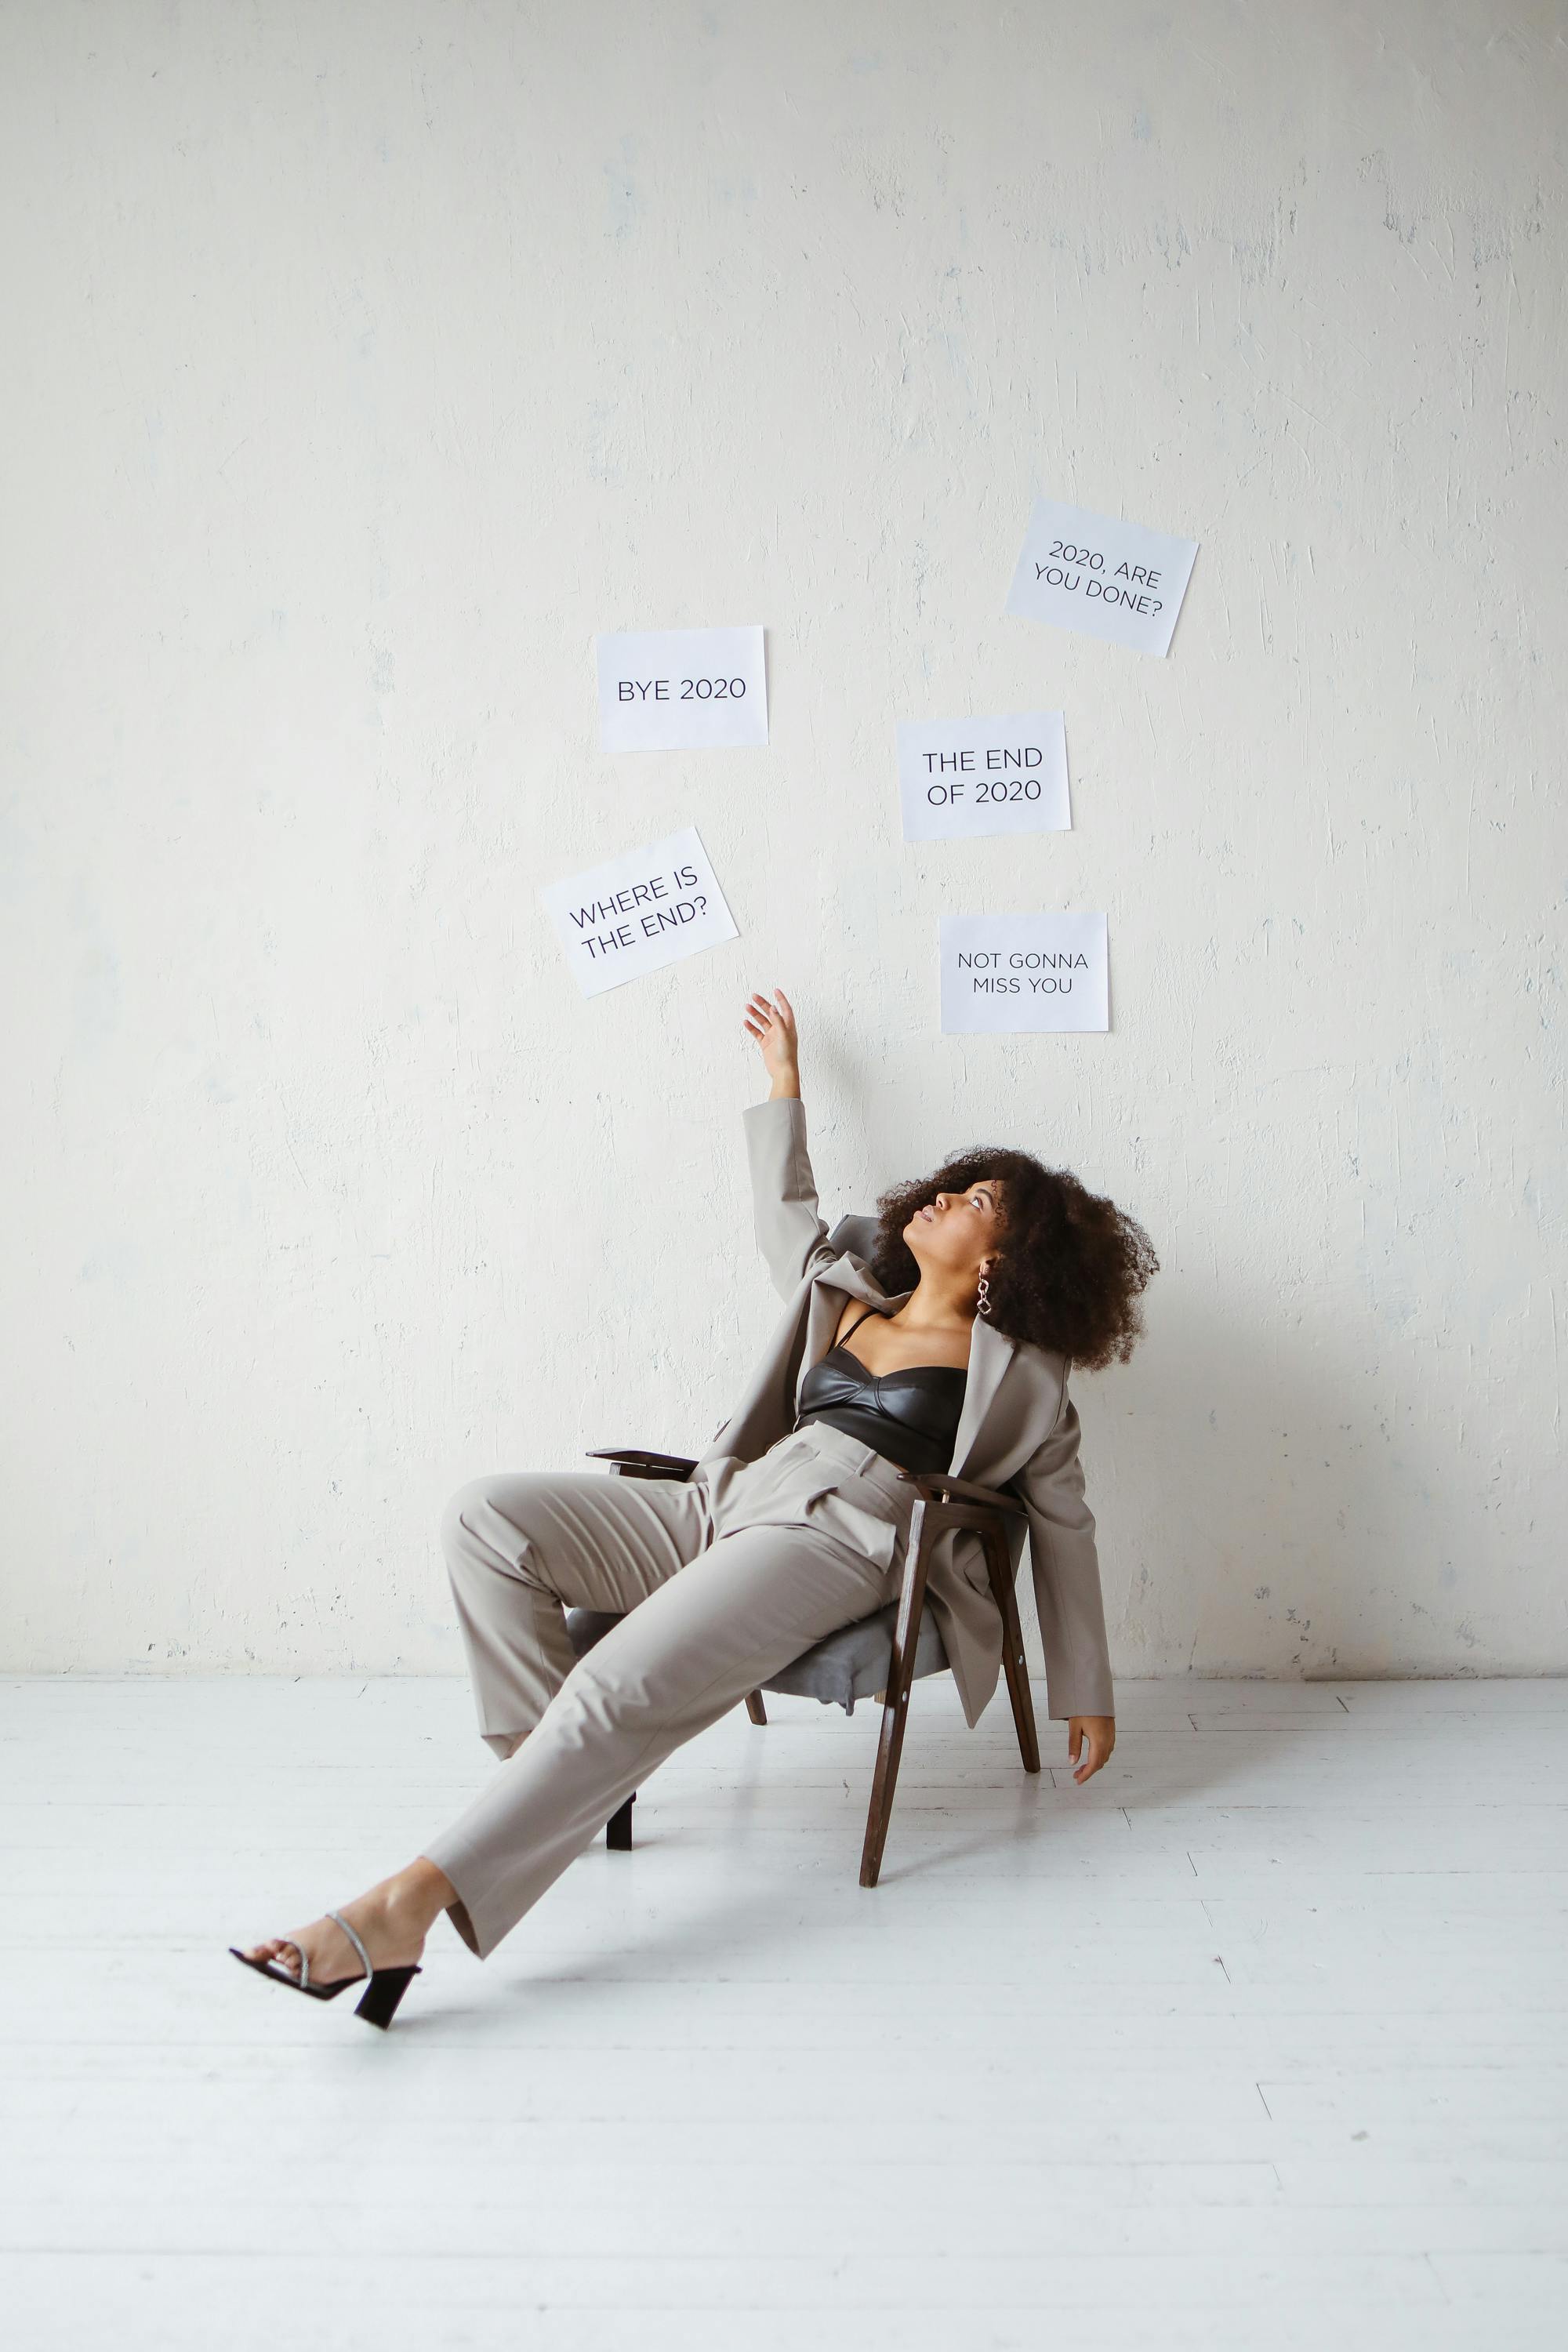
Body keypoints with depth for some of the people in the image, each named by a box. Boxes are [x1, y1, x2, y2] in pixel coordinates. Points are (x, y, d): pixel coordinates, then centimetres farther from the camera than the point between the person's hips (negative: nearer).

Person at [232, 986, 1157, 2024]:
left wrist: (1087, 1695, 14)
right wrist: (784, 1077, 47)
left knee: (621, 1688, -32)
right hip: (719, 1507, 7)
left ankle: (409, 1902, -35)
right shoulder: (847, 1297, 26)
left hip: (837, 1539, -7)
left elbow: (1065, 1524, 13)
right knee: (488, 1513, -15)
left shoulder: (1024, 1374, 10)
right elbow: (786, 1213, 43)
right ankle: (546, 1758, -15)